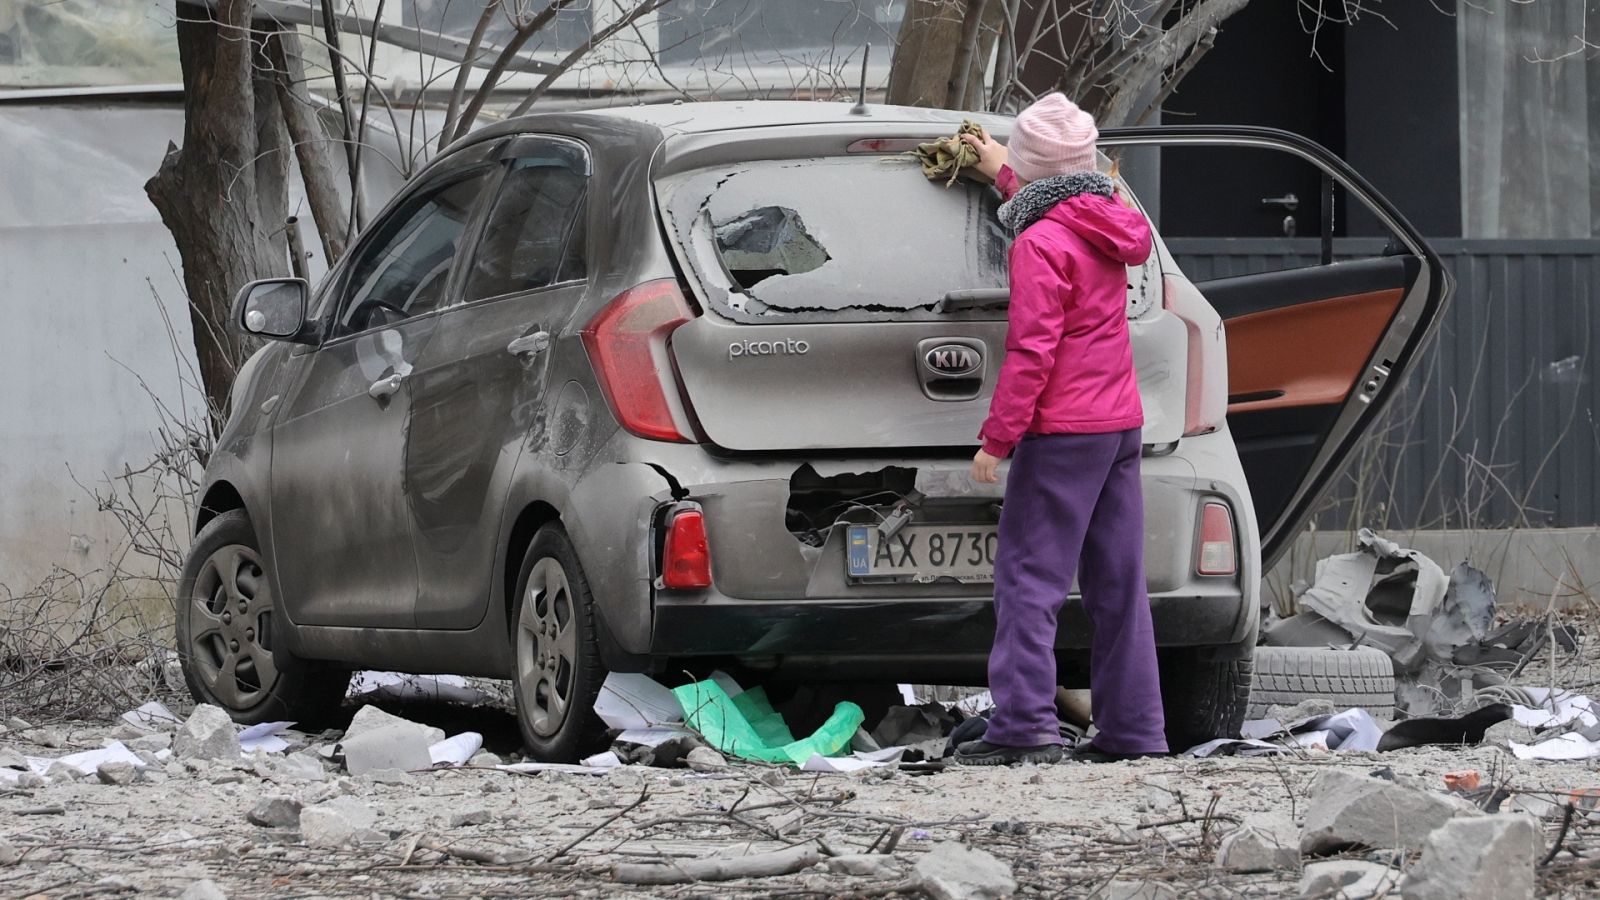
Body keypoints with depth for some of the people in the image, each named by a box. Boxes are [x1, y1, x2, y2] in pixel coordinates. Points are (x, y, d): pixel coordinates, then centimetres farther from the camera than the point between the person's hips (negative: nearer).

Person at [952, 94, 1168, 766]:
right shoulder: (1104, 223, 12)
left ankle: (1025, 724, -15)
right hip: (1120, 423, 9)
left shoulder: (1041, 243, -14)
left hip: (1063, 432, -9)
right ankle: (1132, 728, 10)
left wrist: (997, 437, -17)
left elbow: (1032, 351, -19)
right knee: (1118, 584, 9)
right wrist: (1003, 176, 51)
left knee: (1030, 578, -8)